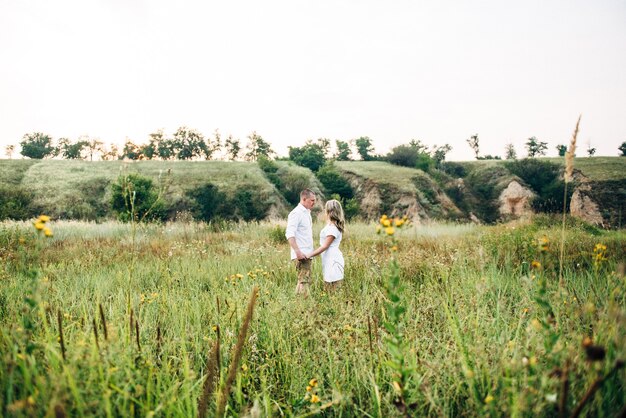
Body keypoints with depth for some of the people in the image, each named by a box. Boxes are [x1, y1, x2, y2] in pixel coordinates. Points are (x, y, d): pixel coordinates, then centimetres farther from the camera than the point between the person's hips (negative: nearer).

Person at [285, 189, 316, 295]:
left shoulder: (307, 213, 17)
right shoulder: (296, 213, -12)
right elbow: (289, 234, -21)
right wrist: (297, 251, -28)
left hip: (307, 254, 10)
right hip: (301, 254, -10)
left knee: (303, 280, 13)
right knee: (304, 281, -11)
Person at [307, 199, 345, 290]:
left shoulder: (332, 228, -15)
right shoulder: (330, 225, 15)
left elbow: (325, 246, -17)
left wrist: (309, 255, -15)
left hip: (332, 261, -10)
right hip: (329, 260, 10)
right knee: (329, 288, 11)